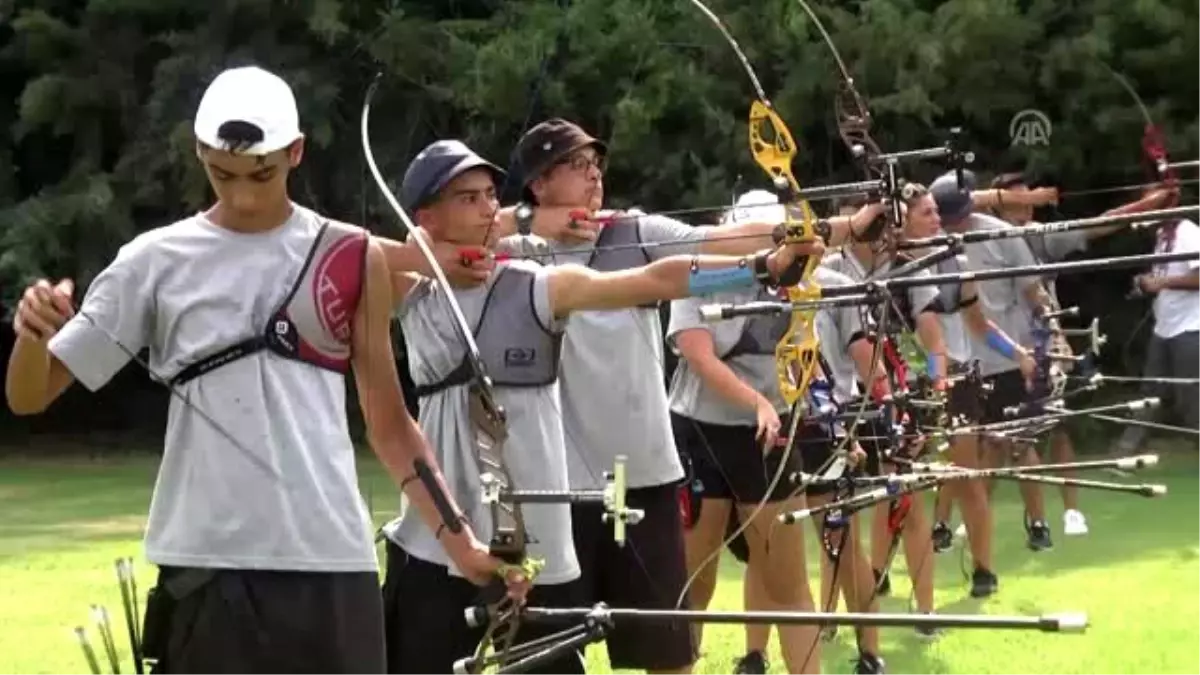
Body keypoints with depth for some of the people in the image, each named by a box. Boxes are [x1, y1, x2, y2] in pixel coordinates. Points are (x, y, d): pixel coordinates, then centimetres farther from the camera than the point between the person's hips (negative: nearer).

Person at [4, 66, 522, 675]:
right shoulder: (156, 261, 3)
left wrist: (459, 541, 5)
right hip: (205, 566, -1)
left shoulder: (352, 259, 6)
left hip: (330, 561, 1)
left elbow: (388, 423, 13)